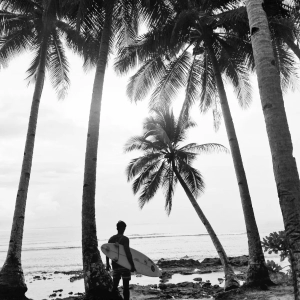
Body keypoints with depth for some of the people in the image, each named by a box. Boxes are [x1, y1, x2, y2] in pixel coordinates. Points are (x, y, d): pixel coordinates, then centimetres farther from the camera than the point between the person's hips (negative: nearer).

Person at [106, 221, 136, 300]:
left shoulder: (111, 239, 5)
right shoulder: (125, 239, -13)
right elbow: (128, 253, -19)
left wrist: (107, 264, 19)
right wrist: (132, 265, -14)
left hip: (115, 264, 5)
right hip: (124, 264, -5)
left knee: (114, 285, 14)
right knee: (126, 286, 3)